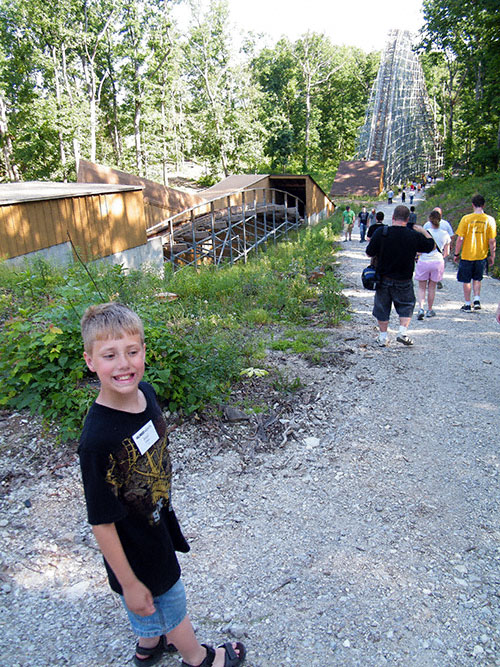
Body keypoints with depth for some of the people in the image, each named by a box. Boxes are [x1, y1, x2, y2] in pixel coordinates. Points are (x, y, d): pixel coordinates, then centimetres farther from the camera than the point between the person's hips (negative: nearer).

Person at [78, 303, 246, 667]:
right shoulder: (98, 440, -36)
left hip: (159, 524, 6)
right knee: (169, 602, 20)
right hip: (135, 551, -6)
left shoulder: (145, 392, -13)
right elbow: (102, 521, -25)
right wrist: (129, 583, -15)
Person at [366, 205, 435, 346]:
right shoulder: (414, 235, -9)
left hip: (384, 279, 0)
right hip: (404, 281, 0)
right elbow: (430, 245, 8)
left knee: (382, 308, 14)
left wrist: (371, 241, 14)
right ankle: (403, 332, 4)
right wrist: (423, 231, 21)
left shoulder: (380, 233, -12)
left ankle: (383, 337, 19)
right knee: (406, 306, 18)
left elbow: (369, 253, -5)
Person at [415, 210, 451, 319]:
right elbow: (446, 253, 5)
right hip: (438, 262, 2)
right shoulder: (445, 234, 1)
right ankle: (429, 310, 25)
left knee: (421, 287, 10)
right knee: (432, 287, 15)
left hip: (423, 261, -2)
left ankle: (421, 308, -8)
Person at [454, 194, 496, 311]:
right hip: (481, 256, 2)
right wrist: (492, 256, 7)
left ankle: (467, 304, 16)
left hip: (467, 255, -2)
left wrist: (456, 254, 0)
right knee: (477, 279, 21)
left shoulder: (466, 219, -11)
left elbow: (460, 239, -10)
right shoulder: (490, 220, -6)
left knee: (466, 280, 11)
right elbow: (492, 241, -4)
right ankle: (477, 300, 9)